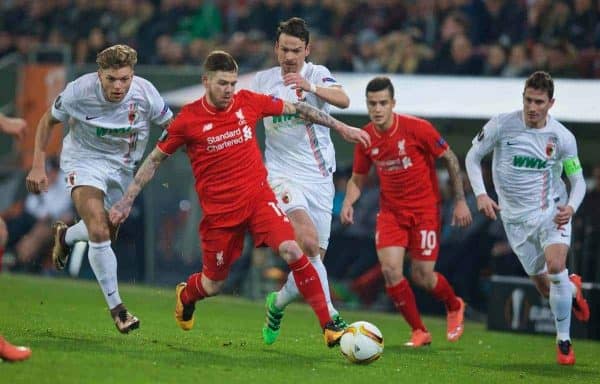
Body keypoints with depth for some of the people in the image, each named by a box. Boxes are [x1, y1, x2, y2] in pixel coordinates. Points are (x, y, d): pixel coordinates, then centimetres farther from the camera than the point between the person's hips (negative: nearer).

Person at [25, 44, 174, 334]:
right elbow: (48, 121, -6)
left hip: (122, 166, 4)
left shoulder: (145, 93, -22)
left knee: (108, 234, 16)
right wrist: (38, 166, -10)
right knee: (99, 232, -22)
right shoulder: (79, 91, -25)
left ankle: (65, 236, 50)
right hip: (83, 160, -4)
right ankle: (116, 308, -10)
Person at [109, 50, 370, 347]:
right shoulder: (188, 120, -9)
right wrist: (126, 202, 2)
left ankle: (328, 325, -16)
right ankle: (185, 296, 48)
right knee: (213, 286, 9)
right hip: (219, 210, -1)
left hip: (258, 197, 1)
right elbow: (155, 159, 3)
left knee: (291, 251, -21)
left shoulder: (248, 102, -3)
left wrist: (341, 128, 13)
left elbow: (296, 109, 10)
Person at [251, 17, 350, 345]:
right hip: (283, 174, -1)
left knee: (314, 255, 4)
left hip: (319, 176, 2)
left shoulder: (317, 74, 1)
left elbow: (343, 100, -20)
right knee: (308, 240, -25)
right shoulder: (263, 81, 5)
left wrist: (310, 86, -37)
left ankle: (278, 303, 30)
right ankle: (330, 317, -24)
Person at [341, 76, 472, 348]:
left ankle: (454, 306, 31)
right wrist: (348, 201, -11)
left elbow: (450, 159, -5)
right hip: (390, 211, 3)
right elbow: (357, 179, 10)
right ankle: (419, 332, 3)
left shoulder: (417, 129, -16)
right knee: (390, 269, -15)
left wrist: (460, 201, -5)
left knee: (422, 277, -4)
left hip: (424, 209, -3)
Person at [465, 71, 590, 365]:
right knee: (544, 286, 5)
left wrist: (571, 207, -20)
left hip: (551, 211, -1)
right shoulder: (502, 125, -12)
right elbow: (473, 157, 0)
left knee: (556, 266, -26)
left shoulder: (562, 137, -10)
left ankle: (564, 341, -10)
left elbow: (578, 180, 1)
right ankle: (573, 289, 45)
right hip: (516, 217, 1)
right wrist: (480, 194, -13)